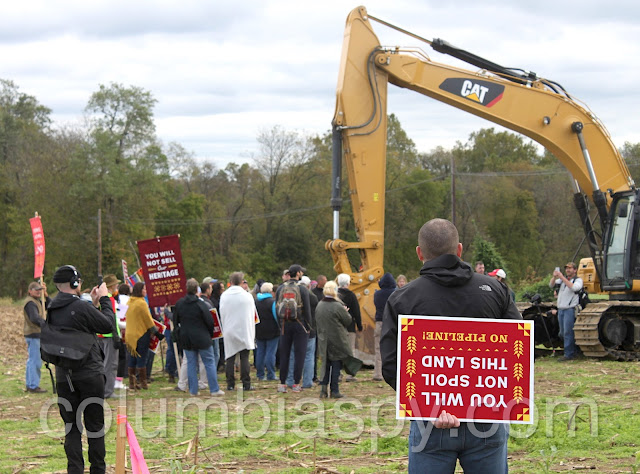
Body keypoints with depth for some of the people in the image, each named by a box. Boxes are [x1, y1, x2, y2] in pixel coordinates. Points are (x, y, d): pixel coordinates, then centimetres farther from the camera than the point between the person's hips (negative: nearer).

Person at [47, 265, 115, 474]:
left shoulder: (52, 310, 5)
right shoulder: (80, 307, -16)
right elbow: (108, 326, -7)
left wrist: (94, 304, 16)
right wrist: (104, 300, 5)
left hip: (63, 377, 5)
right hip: (89, 374, -5)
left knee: (71, 428, 8)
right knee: (95, 425, 6)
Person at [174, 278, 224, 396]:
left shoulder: (179, 303, -1)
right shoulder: (200, 304, -15)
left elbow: (175, 321, 9)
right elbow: (210, 321, -12)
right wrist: (210, 334, 6)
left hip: (186, 339, 4)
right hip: (202, 338, -4)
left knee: (191, 363, 10)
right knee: (209, 362, 4)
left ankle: (193, 390, 9)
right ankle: (214, 389, 3)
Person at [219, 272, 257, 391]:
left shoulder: (224, 296, -1)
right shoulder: (247, 296, -5)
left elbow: (222, 314, 2)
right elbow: (252, 315, 1)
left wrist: (225, 329, 13)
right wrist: (252, 333, 10)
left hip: (229, 332, 1)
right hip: (244, 331, -1)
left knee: (230, 359, 5)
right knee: (244, 358, 1)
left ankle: (230, 384, 2)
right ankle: (246, 384, -1)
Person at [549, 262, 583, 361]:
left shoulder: (578, 280, 1)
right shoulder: (562, 280, 19)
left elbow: (574, 287, -19)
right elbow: (551, 285, 12)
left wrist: (562, 277, -20)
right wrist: (554, 277, -8)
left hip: (570, 309, -7)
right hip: (561, 310, 7)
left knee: (568, 332, -10)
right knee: (563, 333, 10)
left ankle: (569, 354, -8)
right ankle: (574, 352, 20)